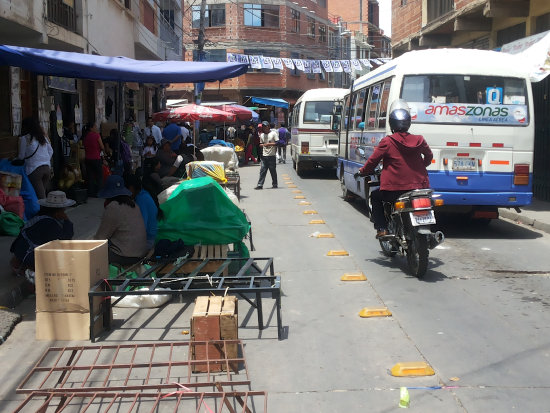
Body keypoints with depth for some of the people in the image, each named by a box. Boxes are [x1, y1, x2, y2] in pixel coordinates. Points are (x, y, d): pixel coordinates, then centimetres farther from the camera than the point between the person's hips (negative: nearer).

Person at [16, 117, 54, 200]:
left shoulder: (24, 139, -5)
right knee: (42, 194, 11)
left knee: (40, 197, -8)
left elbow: (21, 156, 3)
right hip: (46, 168, 6)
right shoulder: (44, 137, 11)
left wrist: (14, 159, 23)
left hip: (34, 170, -6)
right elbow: (51, 151, 17)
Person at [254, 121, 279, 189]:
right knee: (262, 171, -1)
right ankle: (260, 184, -3)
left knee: (273, 171, 3)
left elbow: (277, 143, -8)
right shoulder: (262, 135, 14)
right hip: (264, 156, 4)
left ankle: (275, 184, 14)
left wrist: (269, 144, -15)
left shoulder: (273, 133, -2)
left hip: (272, 156, -4)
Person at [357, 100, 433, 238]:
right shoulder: (419, 140, 1)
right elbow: (429, 156, 18)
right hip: (418, 186, 4)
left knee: (375, 196, 25)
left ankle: (381, 228, 15)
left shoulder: (387, 142, -10)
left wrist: (362, 171, 17)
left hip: (394, 189, -4)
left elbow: (373, 161, -3)